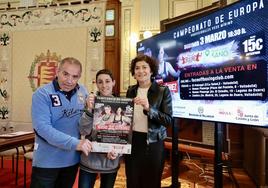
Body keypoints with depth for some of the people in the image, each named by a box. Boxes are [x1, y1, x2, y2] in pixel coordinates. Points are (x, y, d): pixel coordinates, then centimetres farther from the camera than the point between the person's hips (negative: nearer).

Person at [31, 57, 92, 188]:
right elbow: (42, 127, -26)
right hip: (47, 161, -4)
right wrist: (75, 143, -31)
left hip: (73, 160, 5)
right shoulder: (42, 94, -15)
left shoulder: (83, 92, -1)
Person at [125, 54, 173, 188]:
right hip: (132, 142, 4)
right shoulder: (131, 90, 5)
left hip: (153, 144, -3)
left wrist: (148, 108, -28)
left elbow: (168, 120, -15)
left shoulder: (163, 91, -8)